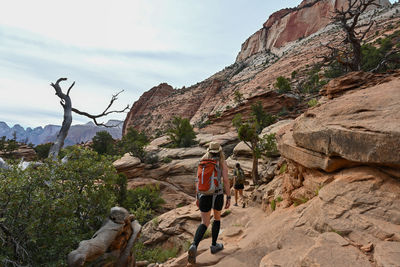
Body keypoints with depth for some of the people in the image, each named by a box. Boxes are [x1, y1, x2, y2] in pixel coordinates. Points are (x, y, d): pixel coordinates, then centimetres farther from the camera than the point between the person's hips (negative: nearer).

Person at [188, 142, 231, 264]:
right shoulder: (222, 164, -2)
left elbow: (198, 180, 6)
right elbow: (226, 181, -11)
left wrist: (197, 197, 12)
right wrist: (229, 198, -5)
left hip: (204, 195, 2)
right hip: (217, 195, -2)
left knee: (204, 223, 4)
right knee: (217, 218, 24)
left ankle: (194, 246, -20)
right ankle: (214, 245, 30)